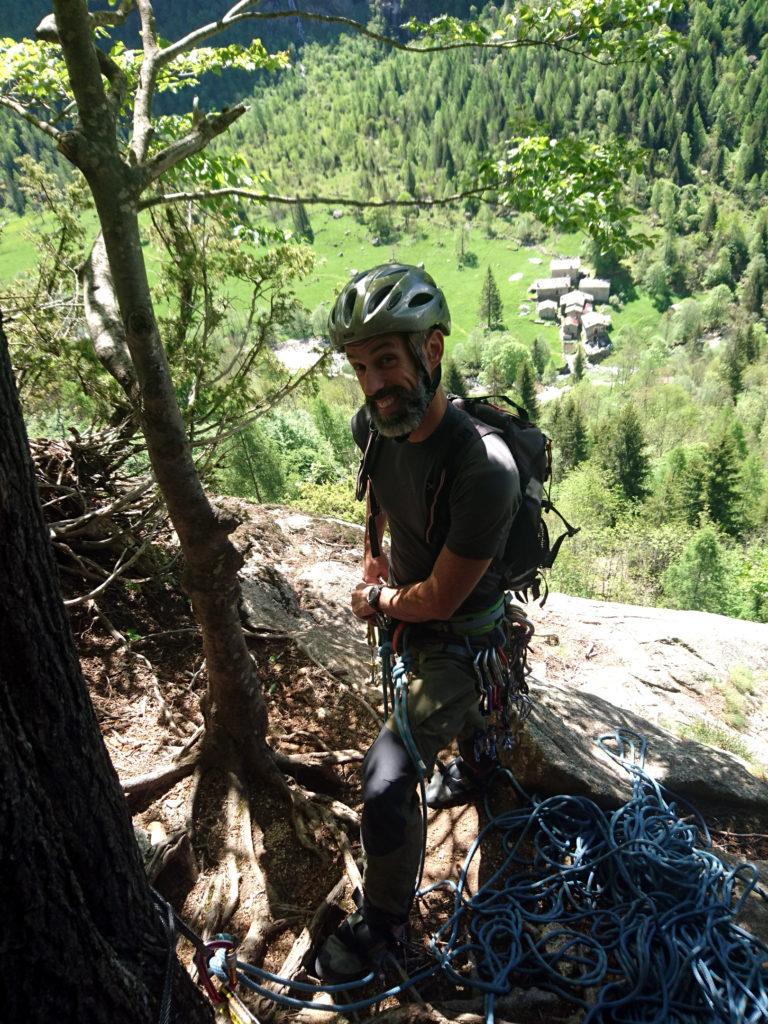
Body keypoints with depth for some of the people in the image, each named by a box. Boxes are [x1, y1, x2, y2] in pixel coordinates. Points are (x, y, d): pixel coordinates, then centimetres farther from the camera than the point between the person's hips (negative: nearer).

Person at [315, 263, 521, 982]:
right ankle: (474, 764, 69)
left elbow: (440, 598, -28)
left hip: (460, 632, -7)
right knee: (454, 703, 35)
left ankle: (383, 922, 16)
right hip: (408, 610, 8)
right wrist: (371, 555, 7)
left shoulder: (483, 469, -39)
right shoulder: (374, 425, -17)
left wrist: (376, 602, -12)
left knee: (386, 778, -11)